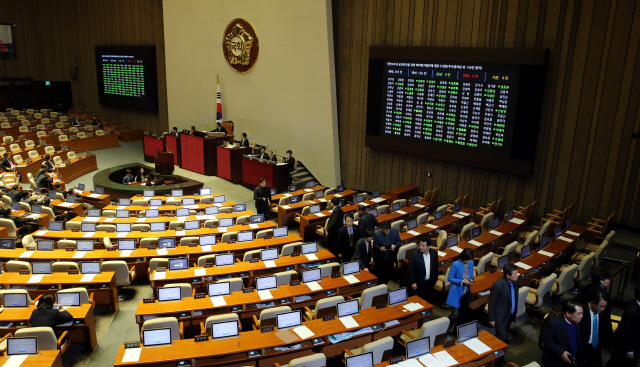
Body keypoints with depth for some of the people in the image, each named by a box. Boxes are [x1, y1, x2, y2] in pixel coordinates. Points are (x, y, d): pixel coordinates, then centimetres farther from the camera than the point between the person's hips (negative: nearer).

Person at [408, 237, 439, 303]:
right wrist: (413, 283, -12)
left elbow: (435, 267, 6)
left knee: (428, 300, 16)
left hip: (429, 283, 4)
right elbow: (411, 270, -12)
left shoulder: (434, 253, -7)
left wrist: (435, 279, 11)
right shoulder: (414, 255, -19)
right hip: (418, 283, -4)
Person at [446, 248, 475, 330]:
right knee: (455, 314, -8)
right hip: (456, 292, -6)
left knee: (461, 312, 19)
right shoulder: (455, 264, -20)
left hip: (466, 292, 6)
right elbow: (450, 278, -14)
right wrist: (462, 281, -24)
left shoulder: (471, 263, -3)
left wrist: (471, 280, -10)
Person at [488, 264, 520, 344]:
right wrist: (492, 319, -12)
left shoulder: (514, 281, -10)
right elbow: (492, 303, -20)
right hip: (501, 316, -7)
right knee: (503, 339, 0)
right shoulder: (498, 285, -31)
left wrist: (515, 310, 17)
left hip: (511, 314, 7)